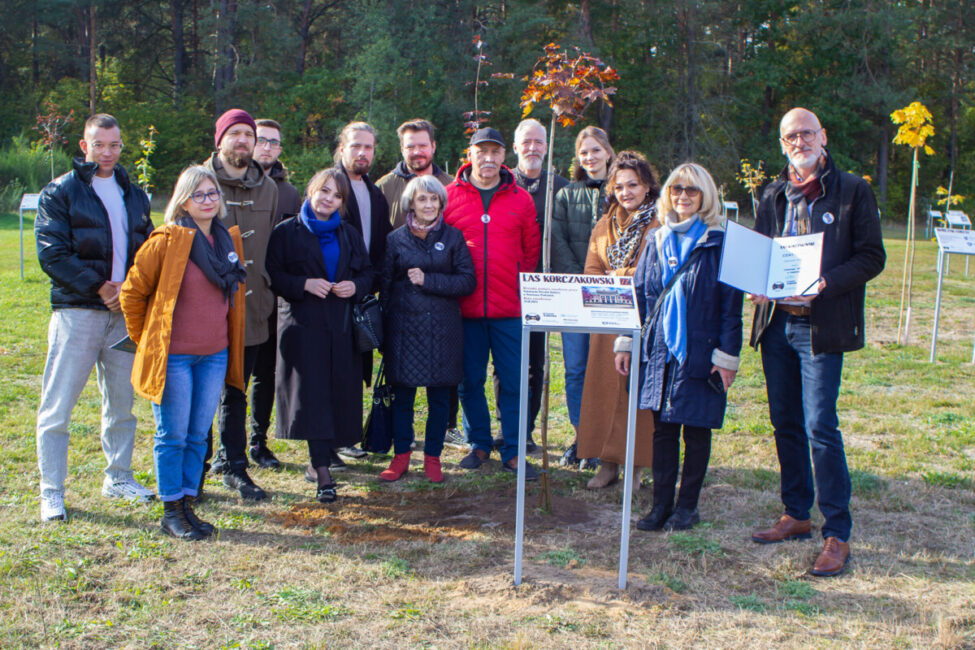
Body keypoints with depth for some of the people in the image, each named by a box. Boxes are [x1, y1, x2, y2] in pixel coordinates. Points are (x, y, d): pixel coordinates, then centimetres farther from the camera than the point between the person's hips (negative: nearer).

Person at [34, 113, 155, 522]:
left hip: (124, 314, 5)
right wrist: (98, 288, -14)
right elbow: (51, 254, -9)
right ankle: (51, 492, 7)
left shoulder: (134, 195, 15)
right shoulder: (60, 193, -1)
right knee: (57, 406, -2)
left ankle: (119, 479, 26)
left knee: (121, 403, 12)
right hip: (77, 310, -5)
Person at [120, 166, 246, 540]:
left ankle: (187, 504, 23)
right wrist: (144, 341, 2)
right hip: (173, 357, -5)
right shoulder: (167, 241, -10)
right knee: (173, 436, 3)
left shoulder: (229, 240, 9)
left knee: (199, 436, 11)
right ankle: (171, 512, 15)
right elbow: (133, 291, -4)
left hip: (215, 355, 5)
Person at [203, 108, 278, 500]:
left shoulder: (267, 189, 11)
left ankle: (233, 465, 22)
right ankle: (197, 467, 15)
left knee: (236, 393, 13)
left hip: (250, 308, 4)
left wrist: (268, 292, 9)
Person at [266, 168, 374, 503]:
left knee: (340, 393, 2)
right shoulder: (287, 232, 3)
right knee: (312, 395, -10)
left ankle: (321, 458, 19)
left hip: (342, 326, 4)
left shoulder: (349, 234, 16)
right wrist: (304, 284, -17)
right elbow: (273, 275, -3)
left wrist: (355, 285, -3)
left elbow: (367, 272, 18)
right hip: (303, 325, -4)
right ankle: (323, 473, -11)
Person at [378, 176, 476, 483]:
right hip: (404, 326, 0)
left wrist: (428, 280, -13)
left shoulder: (453, 237, 4)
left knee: (439, 396, 4)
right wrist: (383, 330, 4)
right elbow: (385, 285, 8)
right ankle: (401, 455, 17)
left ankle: (432, 457, 18)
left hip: (442, 328, 0)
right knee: (402, 393, 4)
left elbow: (468, 281, -3)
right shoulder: (396, 239, 6)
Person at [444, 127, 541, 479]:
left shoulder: (521, 199, 6)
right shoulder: (449, 195, 3)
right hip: (465, 308, 0)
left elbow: (532, 250, 12)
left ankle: (512, 452, 12)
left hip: (510, 309, 0)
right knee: (470, 381, 8)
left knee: (513, 382, 2)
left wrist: (518, 285, 5)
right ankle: (479, 444, 24)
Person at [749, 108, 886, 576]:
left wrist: (825, 284, -20)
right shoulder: (773, 195, 14)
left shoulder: (853, 191, -2)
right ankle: (796, 515, 26)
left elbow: (872, 257, -5)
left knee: (820, 427, -10)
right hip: (776, 322, 6)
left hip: (821, 325, -6)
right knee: (785, 423, 12)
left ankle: (837, 535, 0)